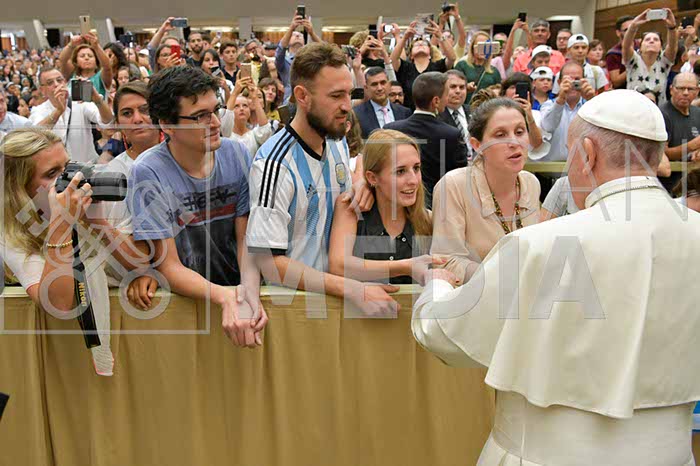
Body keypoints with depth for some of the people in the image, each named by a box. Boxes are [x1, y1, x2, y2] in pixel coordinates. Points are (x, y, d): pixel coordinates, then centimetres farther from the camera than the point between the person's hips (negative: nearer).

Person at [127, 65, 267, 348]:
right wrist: (224, 296, -29)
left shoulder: (236, 155, -1)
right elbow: (169, 267, -12)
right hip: (184, 296, -3)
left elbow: (247, 238, -2)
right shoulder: (148, 173, -12)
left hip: (240, 284, 3)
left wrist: (249, 292, -22)